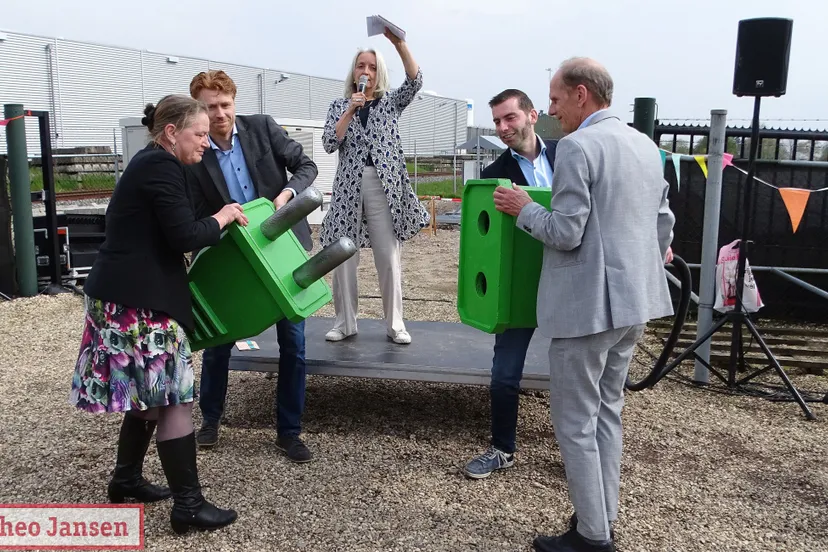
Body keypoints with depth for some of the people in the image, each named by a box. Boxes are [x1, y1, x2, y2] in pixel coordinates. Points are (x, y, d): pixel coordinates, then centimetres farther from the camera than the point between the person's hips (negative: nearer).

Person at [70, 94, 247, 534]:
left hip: (127, 296, 10)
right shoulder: (161, 166, -15)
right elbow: (185, 237, -20)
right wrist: (222, 218, -4)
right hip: (138, 301, -10)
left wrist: (214, 221, 16)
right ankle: (189, 506, 2)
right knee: (172, 399, -5)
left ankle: (126, 480, 32)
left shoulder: (149, 163, 16)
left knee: (148, 395, 18)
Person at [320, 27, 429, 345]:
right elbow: (329, 144, -2)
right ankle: (345, 322, 14)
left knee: (389, 256, 0)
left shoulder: (390, 102, 10)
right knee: (343, 256, 1)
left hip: (384, 185, -1)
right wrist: (350, 110, -10)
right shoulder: (339, 106, 12)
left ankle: (395, 324, 9)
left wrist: (399, 43, -20)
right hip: (349, 185, 1)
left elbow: (415, 81, -8)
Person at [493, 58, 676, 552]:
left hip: (588, 306, -9)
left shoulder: (577, 147, -15)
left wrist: (524, 209, -3)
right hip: (636, 301, 9)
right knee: (607, 412, 19)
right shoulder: (647, 145, 11)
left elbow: (565, 234, -19)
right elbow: (664, 225, 15)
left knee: (575, 423, 3)